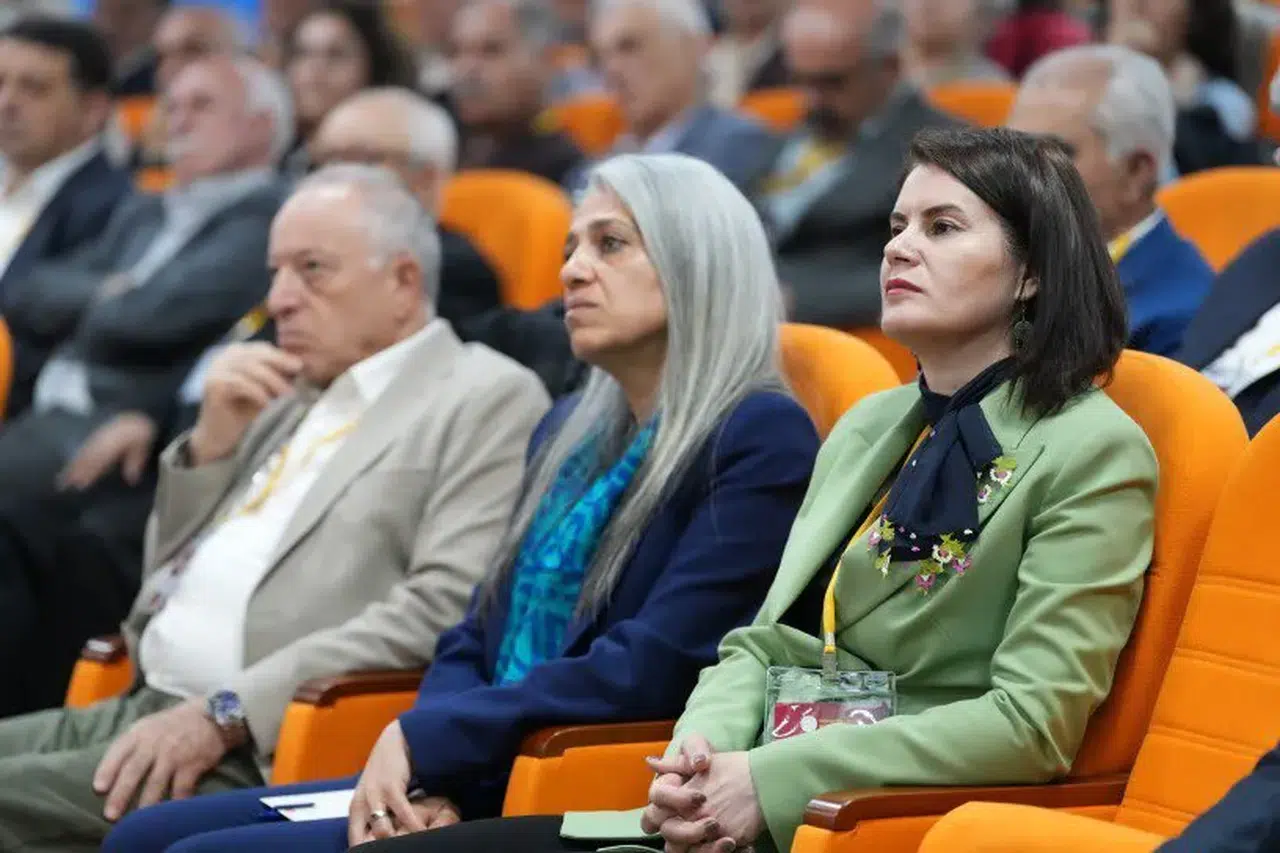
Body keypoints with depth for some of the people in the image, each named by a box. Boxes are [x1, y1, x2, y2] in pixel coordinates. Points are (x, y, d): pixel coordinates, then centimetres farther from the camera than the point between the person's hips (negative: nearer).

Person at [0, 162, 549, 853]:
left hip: (268, 750, -8)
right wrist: (211, 440, 7)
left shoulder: (489, 400, -2)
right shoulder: (292, 401, 22)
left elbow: (447, 611, -15)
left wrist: (227, 712, -18)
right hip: (145, 708, 8)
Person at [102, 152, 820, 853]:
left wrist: (425, 736, -15)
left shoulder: (761, 442, -8)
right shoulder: (569, 434, 18)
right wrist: (427, 773, -5)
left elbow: (650, 668, -18)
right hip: (472, 784, 8)